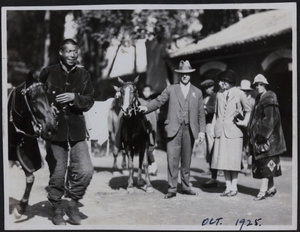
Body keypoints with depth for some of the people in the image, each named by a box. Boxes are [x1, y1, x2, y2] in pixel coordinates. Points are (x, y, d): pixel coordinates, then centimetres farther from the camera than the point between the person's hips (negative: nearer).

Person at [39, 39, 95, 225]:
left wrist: (74, 97, -13)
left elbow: (89, 102, 5)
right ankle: (57, 210, 22)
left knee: (86, 170, -11)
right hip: (54, 128, -1)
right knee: (57, 174, 1)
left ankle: (73, 203, 13)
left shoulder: (84, 75, 9)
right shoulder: (48, 73, 3)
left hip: (76, 129, 2)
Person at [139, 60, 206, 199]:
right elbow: (158, 101, 3)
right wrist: (146, 107, -16)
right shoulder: (171, 89, 9)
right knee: (172, 159, -6)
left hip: (189, 130, 2)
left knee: (186, 160, 8)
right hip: (174, 129, -2)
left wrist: (202, 131, 4)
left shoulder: (197, 92, 13)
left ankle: (186, 187, 19)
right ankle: (172, 189, -1)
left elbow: (201, 114, 12)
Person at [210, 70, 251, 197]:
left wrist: (245, 122, -2)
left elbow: (248, 110, 11)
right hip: (221, 130, 4)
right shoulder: (219, 94, 13)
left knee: (233, 160, -2)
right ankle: (228, 187, 12)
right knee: (223, 160, 4)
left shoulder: (239, 94, 1)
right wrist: (212, 127, 11)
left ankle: (234, 187, 7)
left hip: (233, 130, -4)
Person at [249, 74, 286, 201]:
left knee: (266, 162, -10)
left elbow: (270, 119, -18)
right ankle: (271, 188, 20)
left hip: (268, 137, -9)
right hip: (259, 136, 9)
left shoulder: (269, 99, -11)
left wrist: (259, 131, -19)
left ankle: (263, 190, -13)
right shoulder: (259, 99, 16)